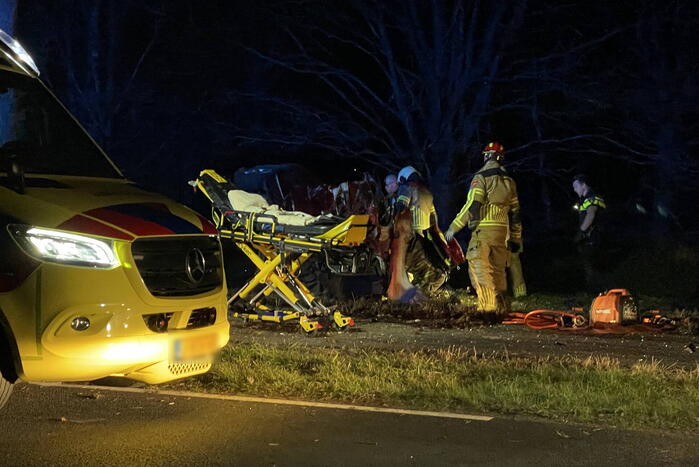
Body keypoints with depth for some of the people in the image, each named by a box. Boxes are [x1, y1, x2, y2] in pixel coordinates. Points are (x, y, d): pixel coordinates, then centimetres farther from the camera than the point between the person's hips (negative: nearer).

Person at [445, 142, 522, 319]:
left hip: (483, 230, -7)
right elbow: (515, 211, 18)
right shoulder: (509, 181, 15)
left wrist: (454, 227, -8)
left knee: (479, 268, -7)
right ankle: (501, 309, 18)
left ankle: (489, 308, -17)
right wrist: (516, 238, 24)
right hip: (502, 231, 7)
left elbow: (472, 205, -14)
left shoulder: (481, 178, -6)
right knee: (498, 270, 14)